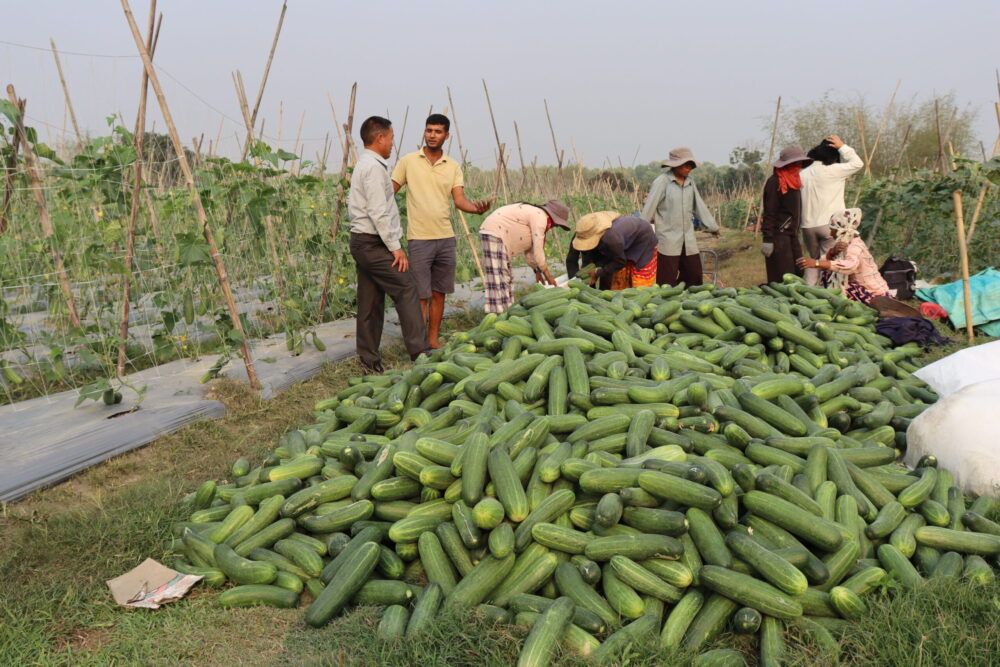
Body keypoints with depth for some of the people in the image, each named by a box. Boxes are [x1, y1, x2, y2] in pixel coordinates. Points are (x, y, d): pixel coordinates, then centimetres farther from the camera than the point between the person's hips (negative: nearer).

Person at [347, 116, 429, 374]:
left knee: (371, 303, 10)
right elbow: (379, 213, -20)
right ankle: (419, 351, -7)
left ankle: (369, 361, 13)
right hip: (374, 243, -10)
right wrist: (395, 246, -17)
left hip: (362, 243, 10)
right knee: (406, 290, -7)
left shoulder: (363, 165, 19)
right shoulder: (374, 167, -13)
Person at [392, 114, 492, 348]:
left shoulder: (453, 166, 8)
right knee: (421, 295, -3)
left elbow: (460, 200, -1)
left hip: (446, 238, 4)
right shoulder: (408, 161, 0)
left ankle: (434, 339, 21)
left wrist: (477, 207, -22)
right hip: (419, 239, -3)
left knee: (439, 293, 10)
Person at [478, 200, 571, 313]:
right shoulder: (540, 217, -13)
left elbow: (529, 247, 20)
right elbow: (538, 251, -14)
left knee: (506, 278, 12)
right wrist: (548, 275, -5)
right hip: (494, 234, -11)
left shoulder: (534, 213, 17)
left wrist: (537, 271, 20)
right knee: (498, 278, -13)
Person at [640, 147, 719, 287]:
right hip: (668, 239, -6)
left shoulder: (690, 183, 11)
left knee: (695, 276, 8)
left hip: (688, 241, 6)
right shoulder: (662, 181, -7)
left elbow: (700, 207, 20)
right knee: (667, 283, -4)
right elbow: (649, 207, -9)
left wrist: (713, 226, 24)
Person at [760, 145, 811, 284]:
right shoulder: (774, 182, -13)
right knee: (782, 279, -7)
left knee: (798, 273, 9)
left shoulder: (794, 180, 16)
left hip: (792, 235, 9)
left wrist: (796, 232, 21)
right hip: (779, 235, -9)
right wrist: (767, 240, -22)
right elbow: (769, 213, -17)